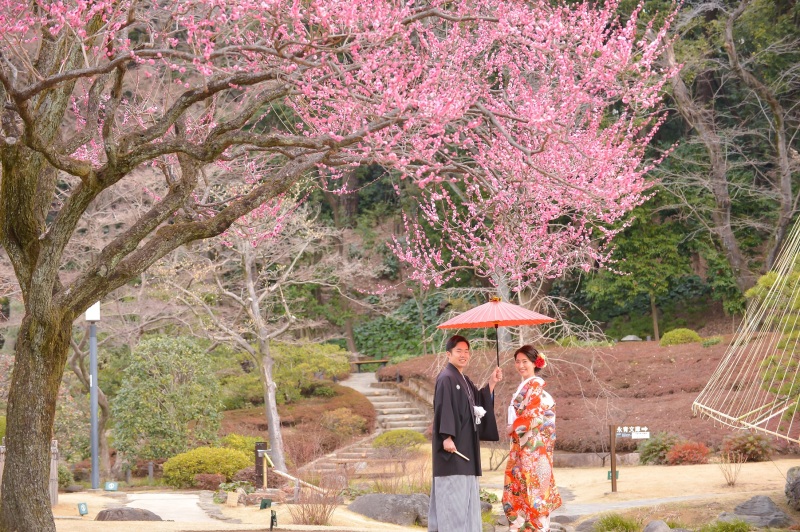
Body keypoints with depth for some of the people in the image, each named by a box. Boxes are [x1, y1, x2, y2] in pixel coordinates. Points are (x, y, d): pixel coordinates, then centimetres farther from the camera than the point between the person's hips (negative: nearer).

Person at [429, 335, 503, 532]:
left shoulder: (464, 380, 17)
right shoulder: (446, 378, -12)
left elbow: (480, 402, 17)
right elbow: (444, 408, -20)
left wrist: (492, 382, 8)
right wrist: (447, 436, -27)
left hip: (466, 443, 10)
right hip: (453, 442, -10)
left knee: (465, 491, 11)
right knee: (452, 490, -10)